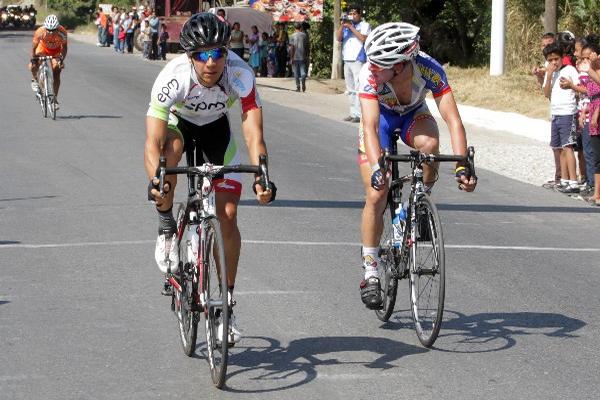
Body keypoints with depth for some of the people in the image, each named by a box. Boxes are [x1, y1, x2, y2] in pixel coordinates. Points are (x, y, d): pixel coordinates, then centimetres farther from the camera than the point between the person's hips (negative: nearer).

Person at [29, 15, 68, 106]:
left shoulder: (62, 32, -35)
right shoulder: (40, 32, -36)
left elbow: (64, 46, -21)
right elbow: (34, 47, -24)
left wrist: (62, 60, -32)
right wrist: (33, 60, -32)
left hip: (56, 51, 0)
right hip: (43, 48, 0)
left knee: (56, 71, -9)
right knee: (33, 66, -23)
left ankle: (55, 97, 1)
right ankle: (34, 79, 10)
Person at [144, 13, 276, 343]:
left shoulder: (240, 75, -35)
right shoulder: (173, 78, -38)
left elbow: (254, 134, -39)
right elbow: (153, 142, -40)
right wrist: (155, 180, -59)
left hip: (216, 128, 1)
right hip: (179, 122, -1)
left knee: (228, 216, -8)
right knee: (171, 146, -39)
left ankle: (227, 302, 8)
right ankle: (166, 227, -14)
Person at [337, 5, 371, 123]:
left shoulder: (364, 25, 2)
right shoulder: (346, 26, 19)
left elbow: (363, 38, -13)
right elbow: (338, 38, 10)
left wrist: (351, 27, -10)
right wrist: (342, 25, -3)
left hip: (358, 60, -7)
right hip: (347, 61, 7)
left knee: (358, 88, -12)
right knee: (350, 89, 8)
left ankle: (359, 114, -15)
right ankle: (353, 113, 12)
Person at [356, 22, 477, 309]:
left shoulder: (430, 70, -35)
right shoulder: (370, 75, -36)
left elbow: (452, 118, -39)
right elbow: (370, 126, -43)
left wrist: (462, 166, -50)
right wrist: (377, 167, -59)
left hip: (413, 115, 0)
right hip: (380, 116, 0)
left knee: (429, 143, -35)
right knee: (376, 195, -12)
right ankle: (371, 272, 3)